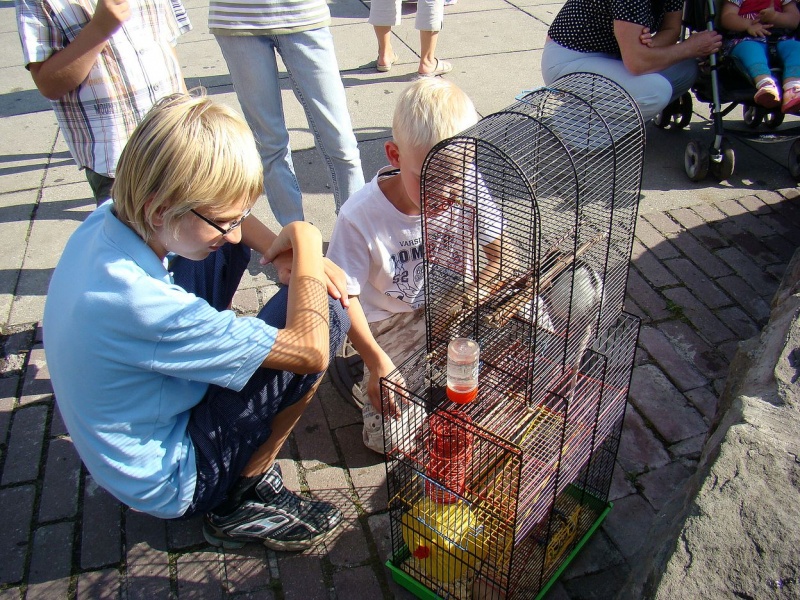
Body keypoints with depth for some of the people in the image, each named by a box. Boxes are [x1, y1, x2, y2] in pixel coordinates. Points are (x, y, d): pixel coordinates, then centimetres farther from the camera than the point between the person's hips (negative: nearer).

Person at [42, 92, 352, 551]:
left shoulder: (109, 220, -11)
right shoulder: (137, 303, -36)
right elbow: (311, 351, -33)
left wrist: (284, 253, -12)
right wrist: (306, 241, -20)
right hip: (170, 484, -8)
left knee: (218, 247, 8)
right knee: (327, 314, -19)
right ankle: (246, 498, -3)